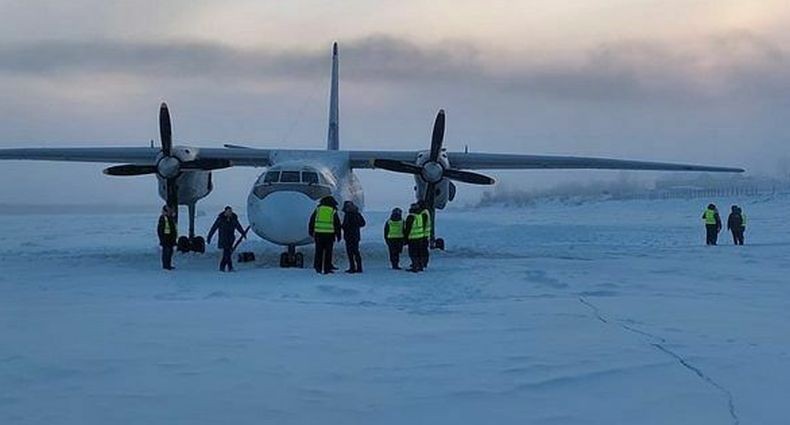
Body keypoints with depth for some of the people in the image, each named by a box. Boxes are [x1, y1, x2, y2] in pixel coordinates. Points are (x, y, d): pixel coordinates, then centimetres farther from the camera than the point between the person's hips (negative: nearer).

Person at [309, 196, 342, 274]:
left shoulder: (318, 209, 7)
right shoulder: (333, 211, 2)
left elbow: (312, 221, 11)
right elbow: (337, 224, 4)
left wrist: (311, 232, 20)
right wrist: (338, 235, 12)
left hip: (318, 233, 2)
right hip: (329, 234, -2)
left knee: (319, 251, 8)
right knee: (328, 252, 2)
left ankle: (318, 268, 7)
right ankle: (327, 269, 1)